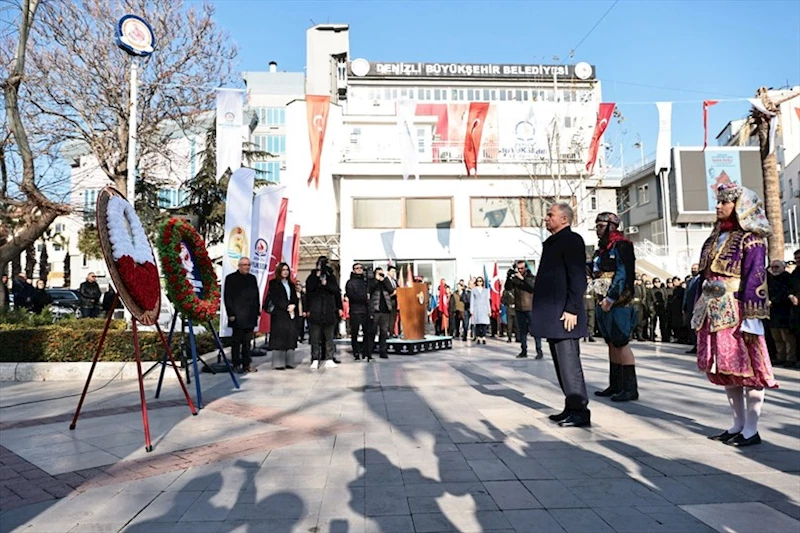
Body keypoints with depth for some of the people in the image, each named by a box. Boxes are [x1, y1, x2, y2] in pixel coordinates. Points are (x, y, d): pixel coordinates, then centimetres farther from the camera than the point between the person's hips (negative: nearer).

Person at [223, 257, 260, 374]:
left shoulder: (252, 278, 15)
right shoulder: (231, 278, 0)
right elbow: (227, 297, -5)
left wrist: (257, 312, 9)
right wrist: (231, 314, -11)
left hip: (250, 317, 5)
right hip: (237, 317, -5)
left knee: (247, 341, 9)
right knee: (236, 341, 2)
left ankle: (246, 364, 15)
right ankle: (236, 364, 9)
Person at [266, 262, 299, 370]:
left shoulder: (291, 284, 20)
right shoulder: (274, 283, 3)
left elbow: (295, 298, 14)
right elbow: (275, 298, -7)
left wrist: (293, 305, -7)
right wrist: (287, 307, -13)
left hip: (291, 313, 5)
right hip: (278, 313, -5)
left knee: (290, 335, -1)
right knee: (279, 336, -8)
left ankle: (288, 362, 3)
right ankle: (278, 363, -6)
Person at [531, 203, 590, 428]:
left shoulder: (571, 240, -8)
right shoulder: (552, 242, 20)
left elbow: (579, 278, -16)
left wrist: (571, 310, -20)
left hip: (564, 315, -10)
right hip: (552, 315, 10)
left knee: (569, 363, -6)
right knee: (562, 364, 13)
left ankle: (580, 411, 3)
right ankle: (572, 407, 22)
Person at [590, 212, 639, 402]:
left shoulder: (621, 246, -8)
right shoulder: (602, 248, 19)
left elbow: (623, 274, -16)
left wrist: (610, 298, -19)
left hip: (618, 303, -9)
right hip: (604, 303, 9)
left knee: (621, 343, -9)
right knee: (612, 343, 12)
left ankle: (630, 388, -4)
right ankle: (615, 385, 20)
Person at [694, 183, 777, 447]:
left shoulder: (750, 238, -6)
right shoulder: (716, 237, 17)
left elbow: (755, 277, -12)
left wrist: (751, 316, -18)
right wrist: (700, 309, 15)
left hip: (736, 311, -8)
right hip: (713, 311, 8)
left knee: (746, 367, 0)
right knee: (723, 369, 11)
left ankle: (751, 430, 9)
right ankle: (738, 425, 22)